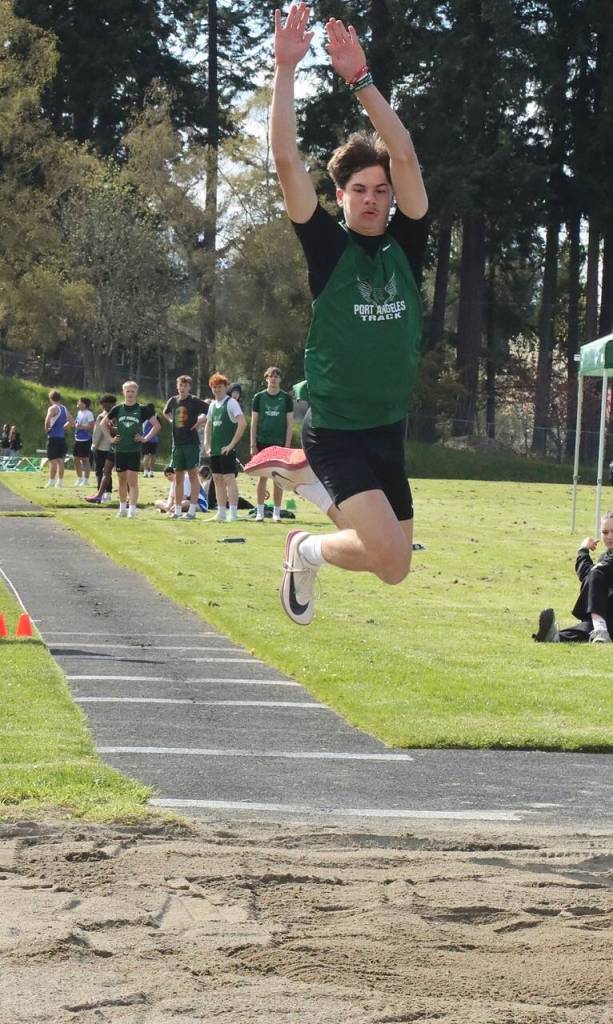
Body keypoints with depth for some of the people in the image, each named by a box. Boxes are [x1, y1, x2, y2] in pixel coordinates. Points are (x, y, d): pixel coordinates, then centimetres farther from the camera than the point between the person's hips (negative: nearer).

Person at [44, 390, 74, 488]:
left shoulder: (53, 408, -10)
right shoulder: (64, 409, 14)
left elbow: (48, 420, -27)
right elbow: (71, 422, 23)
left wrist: (46, 429, -11)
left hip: (53, 436, -7)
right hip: (62, 436, 7)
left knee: (53, 460, -5)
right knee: (60, 460, 10)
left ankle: (51, 481, -5)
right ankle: (60, 481, 10)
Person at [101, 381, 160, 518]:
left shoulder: (142, 409, -2)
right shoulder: (117, 409, 3)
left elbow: (157, 425, 3)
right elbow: (103, 423, 14)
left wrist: (145, 438, -4)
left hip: (134, 450, -3)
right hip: (120, 449, 3)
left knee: (132, 481, -9)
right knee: (122, 480, 10)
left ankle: (132, 509, -11)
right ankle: (122, 509, 20)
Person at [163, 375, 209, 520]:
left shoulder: (195, 401, -7)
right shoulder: (173, 401, 9)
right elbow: (165, 413, 28)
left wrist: (200, 421, -13)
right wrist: (172, 421, 12)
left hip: (191, 442, -5)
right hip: (177, 443, 5)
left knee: (193, 474, -4)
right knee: (178, 476, 7)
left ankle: (192, 509, -4)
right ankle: (177, 509, 11)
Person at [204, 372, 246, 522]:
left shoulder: (231, 403, -8)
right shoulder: (213, 405, 14)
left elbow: (242, 423, -17)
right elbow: (208, 426, 26)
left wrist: (232, 444, -18)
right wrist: (207, 444, 13)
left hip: (227, 449, -8)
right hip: (215, 450, 8)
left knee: (229, 479, -10)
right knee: (218, 479, 9)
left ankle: (233, 513, -11)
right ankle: (221, 513, 15)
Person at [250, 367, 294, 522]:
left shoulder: (286, 398, 3)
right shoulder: (259, 397, 5)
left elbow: (290, 423, 3)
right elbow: (254, 422, 5)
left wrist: (287, 445, -5)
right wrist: (253, 445, -1)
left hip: (280, 443, 0)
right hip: (262, 442, 0)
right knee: (262, 477, 0)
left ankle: (277, 512, 6)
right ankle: (260, 512, 3)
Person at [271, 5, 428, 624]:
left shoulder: (405, 247, 4)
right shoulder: (328, 248, -5)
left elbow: (404, 155, -7)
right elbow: (287, 161, -15)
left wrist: (359, 78, -13)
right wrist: (285, 70, -20)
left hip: (389, 432, 6)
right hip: (336, 430, -6)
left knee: (393, 565, 13)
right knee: (391, 557, -21)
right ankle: (306, 550, 9)